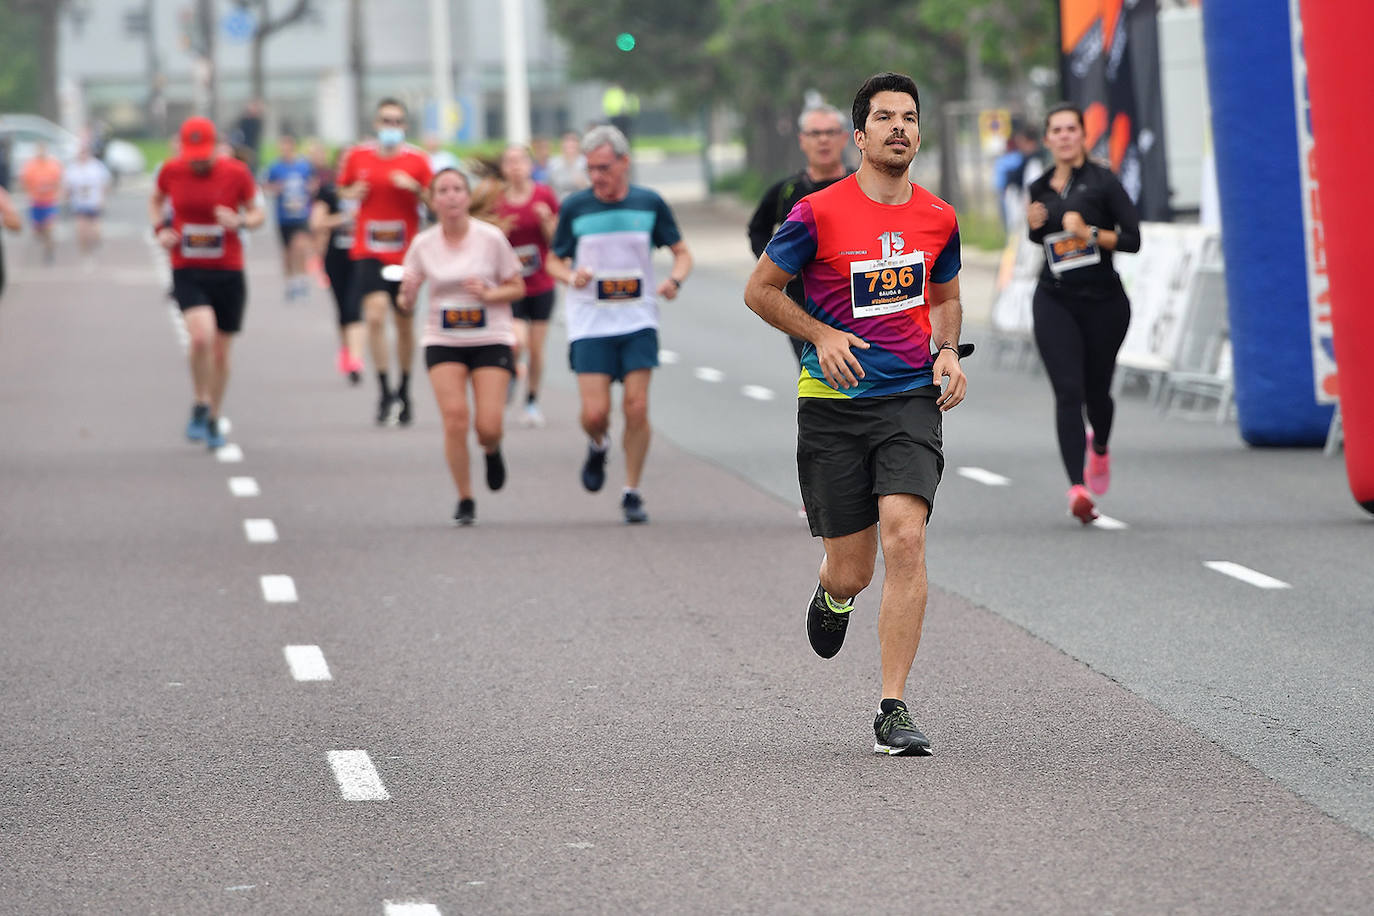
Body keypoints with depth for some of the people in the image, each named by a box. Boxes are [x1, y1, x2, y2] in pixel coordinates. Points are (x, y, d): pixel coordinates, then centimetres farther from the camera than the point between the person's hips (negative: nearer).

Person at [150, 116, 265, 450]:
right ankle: (200, 407, -3)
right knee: (202, 335, -24)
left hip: (228, 272, 1)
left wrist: (240, 221, -16)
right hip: (187, 272, -1)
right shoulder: (171, 171, -2)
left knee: (221, 351, 6)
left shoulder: (236, 173, -5)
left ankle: (212, 420, 24)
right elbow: (155, 201, 18)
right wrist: (160, 229, 0)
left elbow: (258, 213, 6)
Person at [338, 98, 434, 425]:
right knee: (375, 314, -18)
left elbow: (435, 202, 0)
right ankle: (385, 392, -13)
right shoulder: (358, 156, 3)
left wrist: (415, 189, -18)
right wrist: (352, 193, -5)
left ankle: (403, 391, 26)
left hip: (405, 252, 1)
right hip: (369, 252, -1)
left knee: (405, 322, 9)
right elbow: (343, 188, 17)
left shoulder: (417, 160, 0)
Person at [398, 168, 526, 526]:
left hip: (491, 340, -1)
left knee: (488, 426, -11)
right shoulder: (423, 244, -1)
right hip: (443, 343, 1)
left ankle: (492, 450, 28)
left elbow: (517, 288, 2)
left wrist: (488, 294, -17)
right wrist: (406, 296, -19)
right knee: (455, 417, -15)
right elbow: (406, 300, 4)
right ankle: (464, 499, 1)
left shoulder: (491, 238, -6)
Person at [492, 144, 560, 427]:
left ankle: (532, 401, 25)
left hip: (541, 286, 1)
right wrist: (500, 231, -17)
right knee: (518, 342, -19)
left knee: (536, 350, 5)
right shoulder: (497, 201, -5)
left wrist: (546, 222, -18)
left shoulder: (544, 196, -3)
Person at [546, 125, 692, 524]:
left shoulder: (650, 203, 2)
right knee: (595, 413, -9)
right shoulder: (574, 208, 0)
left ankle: (632, 493, 6)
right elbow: (555, 261, 10)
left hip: (638, 322, 0)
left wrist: (675, 279, -11)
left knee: (637, 407, -7)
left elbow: (682, 252, 11)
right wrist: (572, 276, -13)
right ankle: (598, 447, 27)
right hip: (590, 323, 0)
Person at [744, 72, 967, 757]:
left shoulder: (938, 219, 5)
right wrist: (821, 336, -10)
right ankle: (832, 594, 45)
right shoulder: (820, 213, -7)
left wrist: (947, 352, 4)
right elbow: (760, 289, 3)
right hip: (832, 400, -1)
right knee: (851, 573, 3)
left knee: (904, 536, -20)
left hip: (911, 398, 1)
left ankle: (893, 709, -15)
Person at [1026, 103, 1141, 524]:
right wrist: (1035, 226, 2)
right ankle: (1078, 488, -19)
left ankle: (1099, 446, 46)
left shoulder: (1102, 181, -6)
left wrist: (1090, 233, -22)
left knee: (1096, 390, 10)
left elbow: (1132, 239, -10)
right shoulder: (1039, 189, 7)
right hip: (1055, 302, 2)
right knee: (1068, 391, -12)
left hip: (1104, 300, -2)